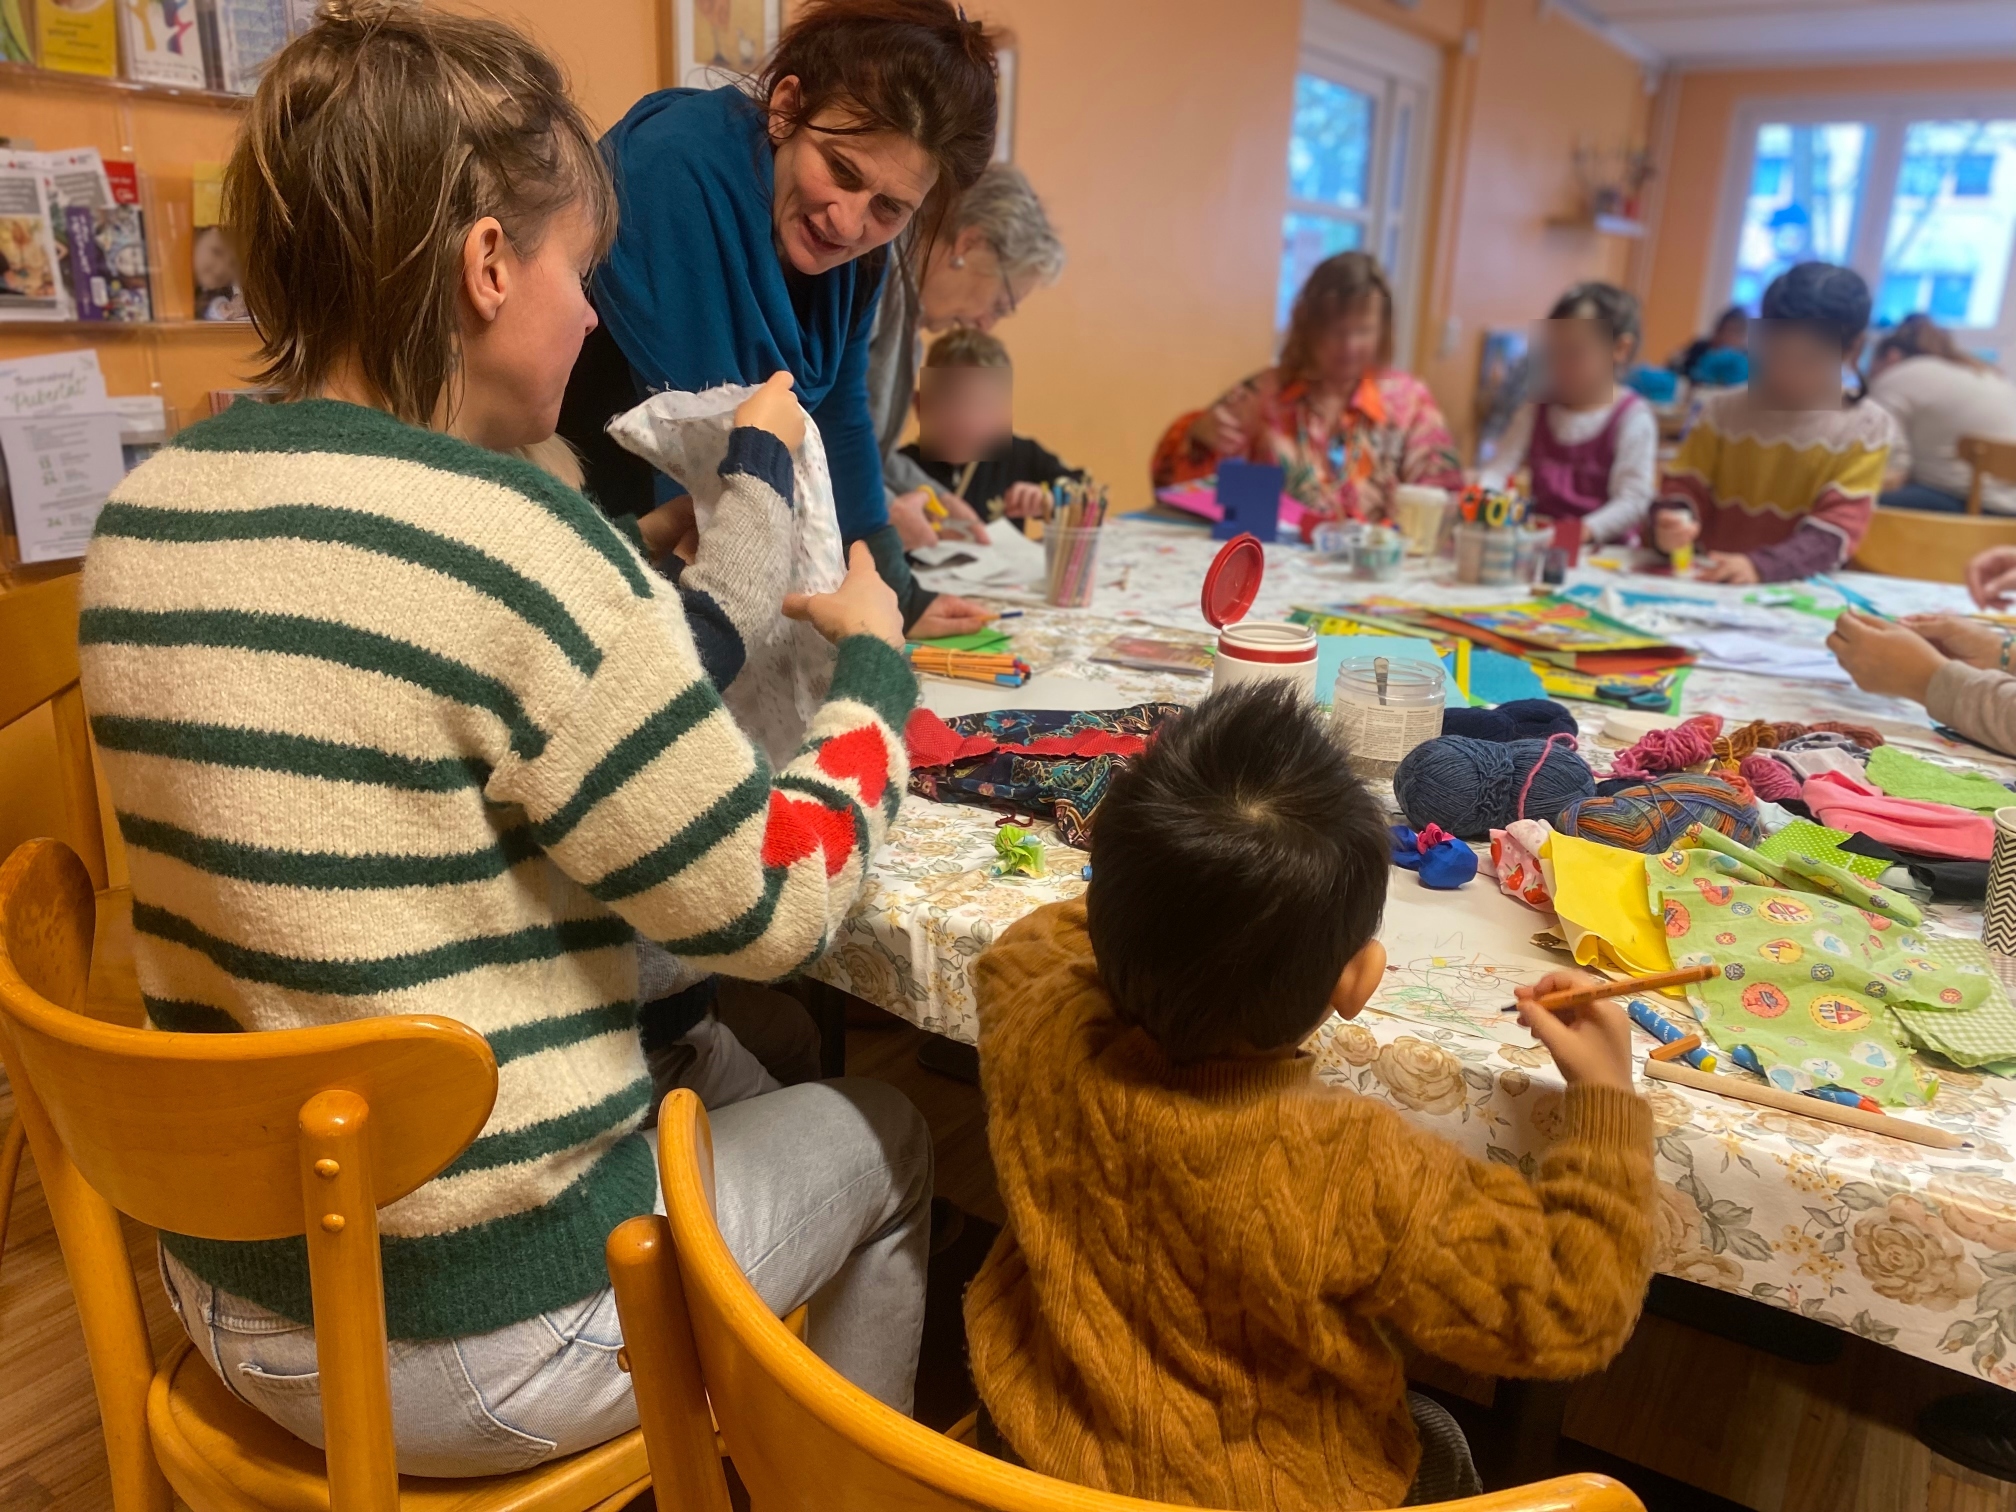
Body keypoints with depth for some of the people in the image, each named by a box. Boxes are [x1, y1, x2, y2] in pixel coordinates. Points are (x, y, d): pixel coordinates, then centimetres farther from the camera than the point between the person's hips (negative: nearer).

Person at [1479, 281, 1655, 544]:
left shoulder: (1633, 417, -1)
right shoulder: (1536, 409, 15)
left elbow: (1633, 499, -10)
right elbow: (1500, 468, 6)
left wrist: (1587, 530, -27)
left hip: (1604, 550, -5)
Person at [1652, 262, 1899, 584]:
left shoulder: (1867, 429, 0)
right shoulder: (1724, 411, 5)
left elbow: (1836, 529, -9)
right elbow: (1685, 487, 4)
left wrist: (1761, 566, -26)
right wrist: (1672, 524, -20)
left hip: (1799, 590, -2)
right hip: (1706, 581, 2)